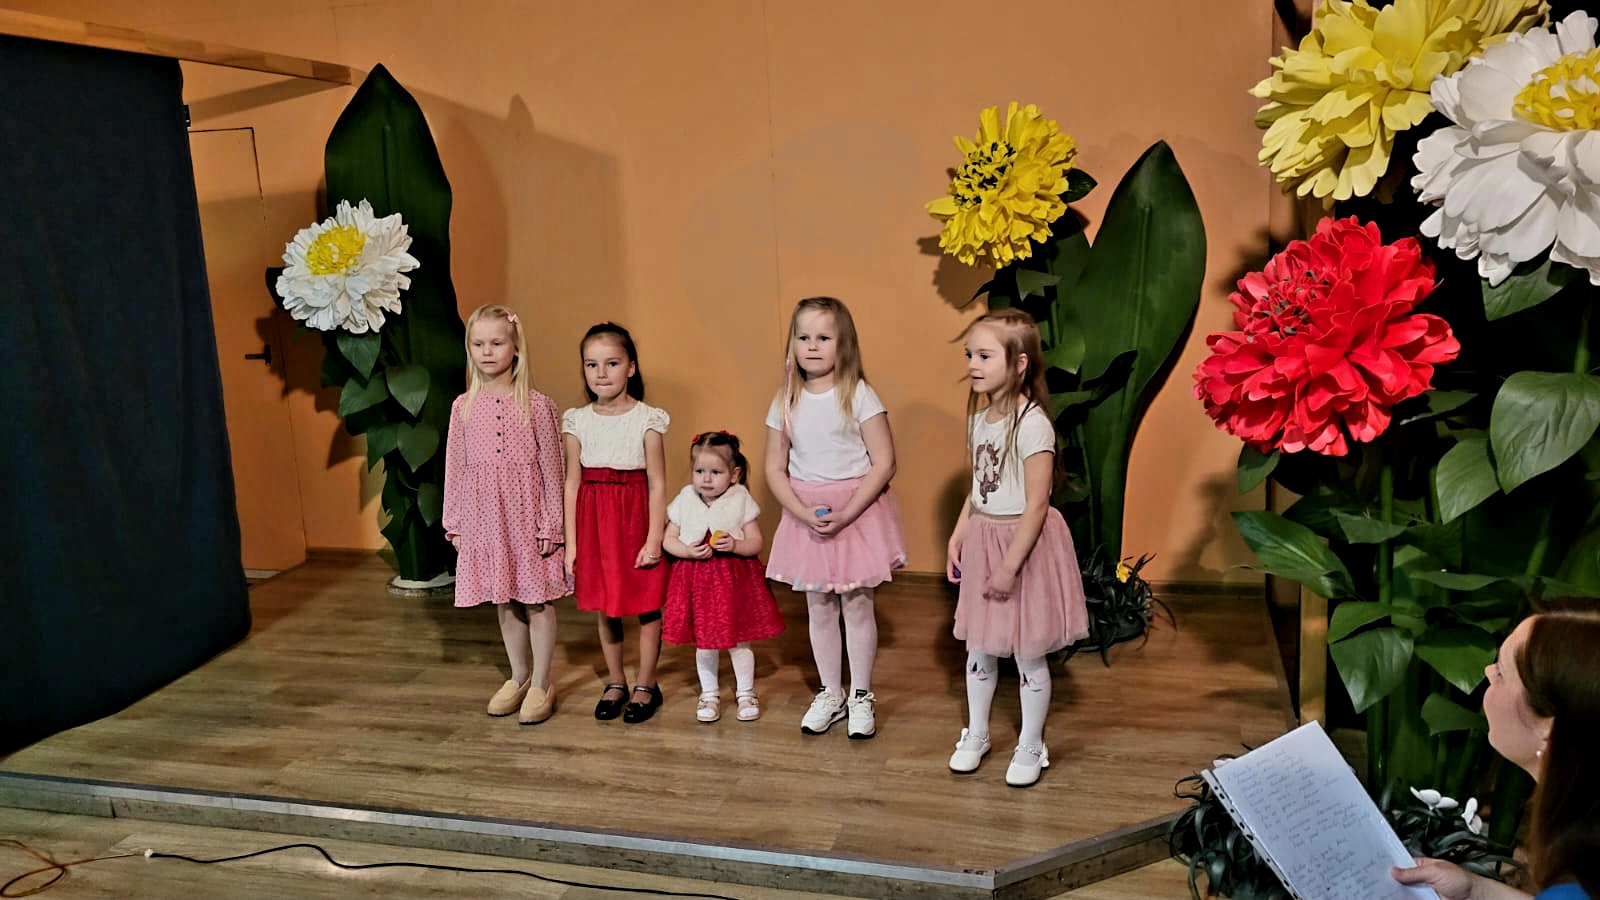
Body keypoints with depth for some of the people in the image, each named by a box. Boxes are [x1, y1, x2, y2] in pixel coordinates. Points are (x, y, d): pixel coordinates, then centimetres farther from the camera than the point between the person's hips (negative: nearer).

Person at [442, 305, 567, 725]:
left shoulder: (537, 405, -7)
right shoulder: (463, 407, 3)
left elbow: (551, 469, -5)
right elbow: (455, 468, 8)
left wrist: (551, 526, -7)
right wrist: (453, 523, 7)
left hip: (526, 515, -3)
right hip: (483, 516, 3)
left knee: (537, 601, 4)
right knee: (504, 603, 14)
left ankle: (541, 685, 18)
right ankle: (518, 678, 30)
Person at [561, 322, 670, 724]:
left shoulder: (646, 419, -6)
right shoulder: (577, 421, 2)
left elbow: (657, 484, -7)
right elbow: (572, 484, 4)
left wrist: (654, 538, -11)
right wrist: (570, 540, 2)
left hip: (636, 520, -3)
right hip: (594, 521, 3)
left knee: (646, 607, 5)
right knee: (604, 608, 12)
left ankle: (646, 686, 21)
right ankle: (615, 683, 28)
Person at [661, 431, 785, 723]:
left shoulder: (741, 501, -6)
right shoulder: (684, 501, -1)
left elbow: (756, 542, -4)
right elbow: (668, 539, 3)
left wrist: (735, 545, -23)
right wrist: (687, 550, -15)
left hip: (735, 579, -2)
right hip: (695, 578, 2)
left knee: (738, 640, 7)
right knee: (703, 642, 12)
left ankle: (746, 693, 27)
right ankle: (709, 694, 30)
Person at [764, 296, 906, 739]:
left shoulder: (859, 395, -10)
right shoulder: (786, 402, 1)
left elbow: (884, 463, -12)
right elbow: (775, 469, 2)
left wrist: (846, 514, -19)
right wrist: (803, 513, -14)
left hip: (857, 511, -3)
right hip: (806, 516, 3)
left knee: (857, 604, 5)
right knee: (818, 607, 12)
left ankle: (861, 696, 22)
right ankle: (830, 694, 28)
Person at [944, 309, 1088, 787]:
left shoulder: (1032, 423, -20)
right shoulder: (979, 417, 4)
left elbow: (1036, 504, -20)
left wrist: (1010, 565, -20)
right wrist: (958, 536, 8)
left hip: (1024, 542, -7)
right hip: (982, 538, 7)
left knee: (1028, 654, 8)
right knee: (979, 647, 17)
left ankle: (1030, 747, 25)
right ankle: (975, 735, 35)